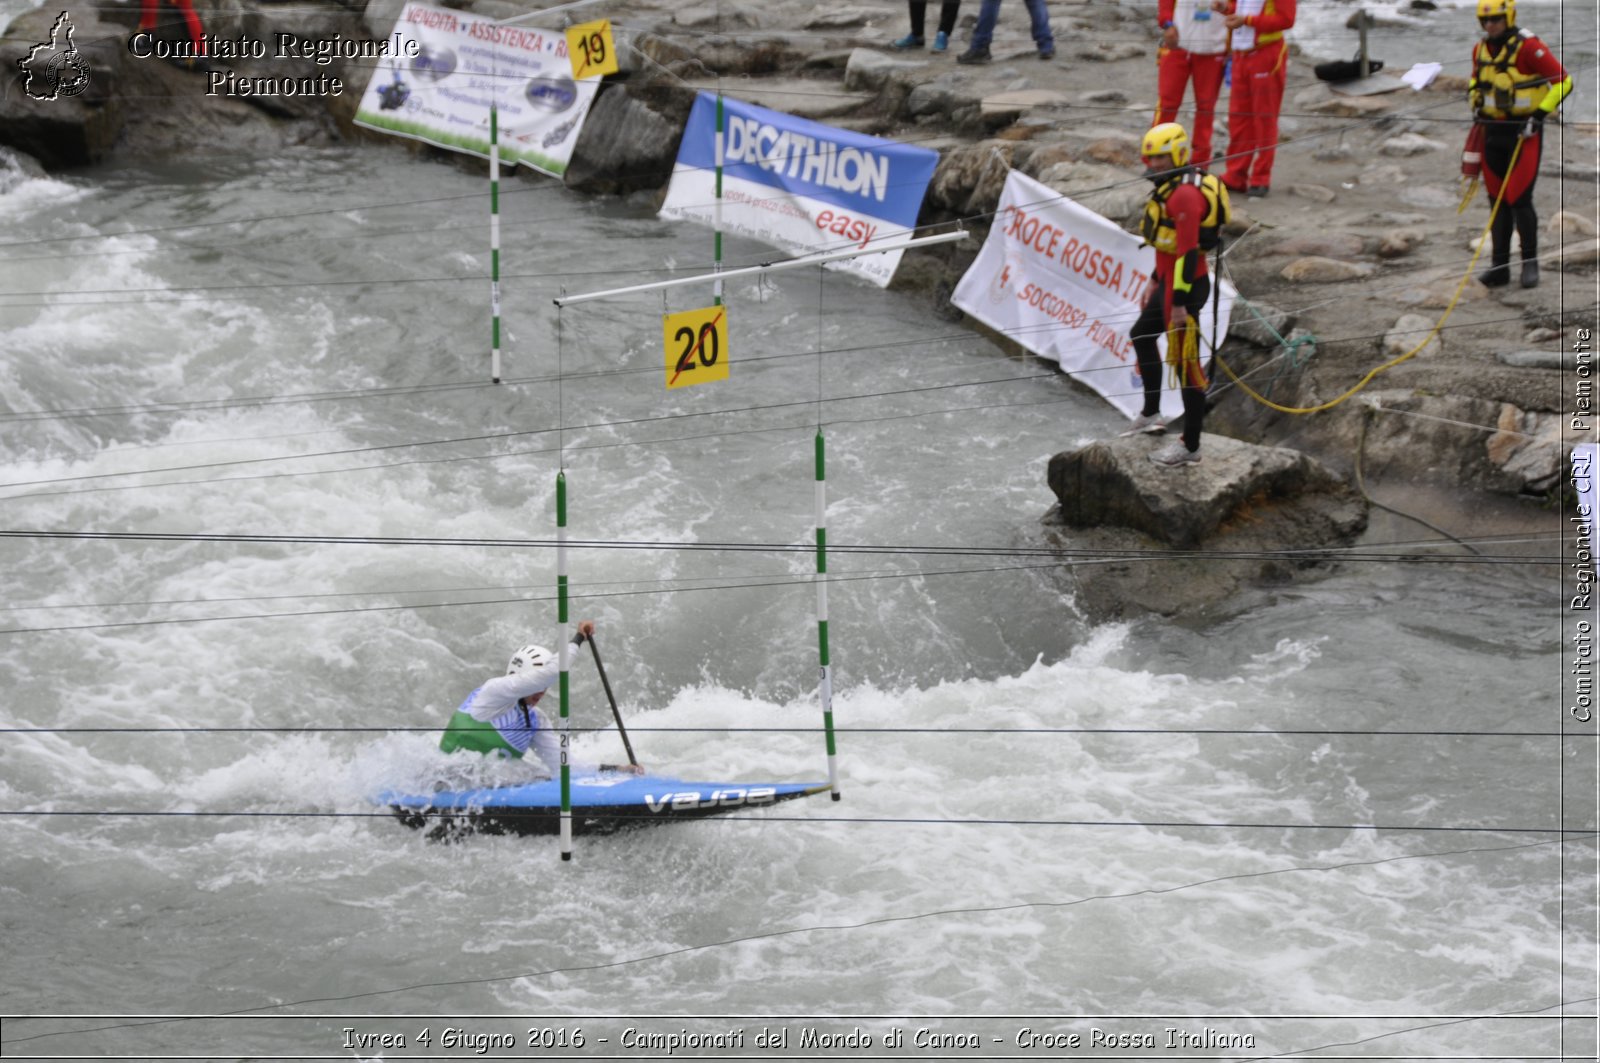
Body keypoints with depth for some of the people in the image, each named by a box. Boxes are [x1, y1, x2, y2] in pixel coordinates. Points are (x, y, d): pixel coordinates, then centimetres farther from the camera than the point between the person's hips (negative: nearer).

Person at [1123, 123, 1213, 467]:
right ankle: (1151, 415, 38)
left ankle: (1190, 446, -3)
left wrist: (1179, 303, -25)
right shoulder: (1170, 187, 11)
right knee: (1142, 336, 28)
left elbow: (1188, 251, -25)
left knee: (1186, 362, -7)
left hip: (1185, 287, -12)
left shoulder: (1185, 195, -22)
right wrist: (1156, 281, 28)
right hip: (1169, 283, 12)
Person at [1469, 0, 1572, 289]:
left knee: (1519, 199, -9)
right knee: (1498, 200, 7)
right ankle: (1499, 265, 10)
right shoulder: (1480, 49, 6)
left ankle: (1530, 263, 3)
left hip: (1524, 132, -6)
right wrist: (1476, 105, 12)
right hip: (1493, 132, 6)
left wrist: (1540, 114, -19)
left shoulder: (1529, 47, -17)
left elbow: (1562, 81, -15)